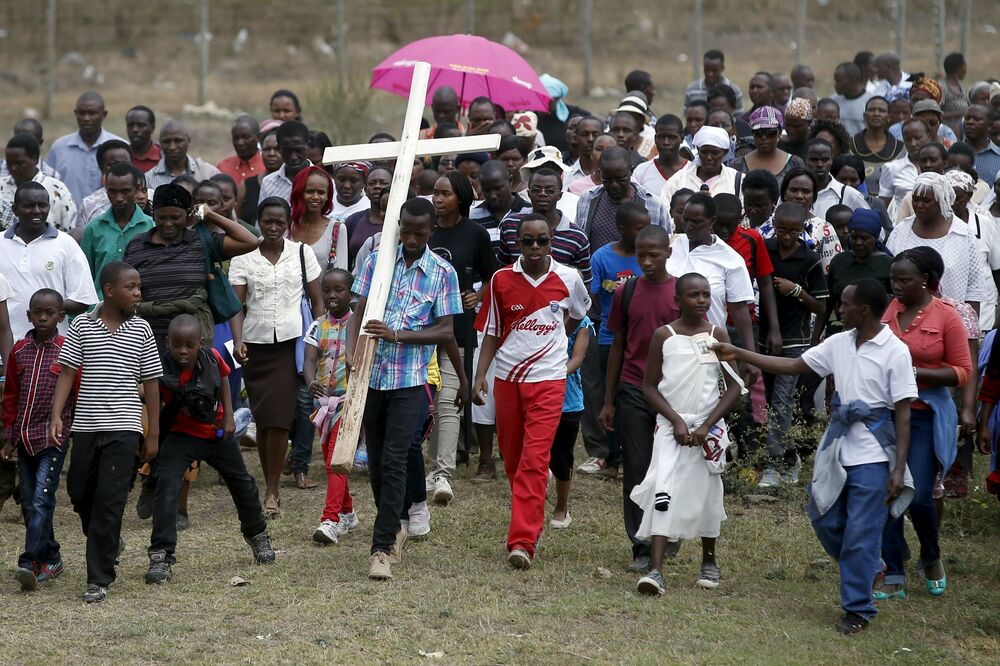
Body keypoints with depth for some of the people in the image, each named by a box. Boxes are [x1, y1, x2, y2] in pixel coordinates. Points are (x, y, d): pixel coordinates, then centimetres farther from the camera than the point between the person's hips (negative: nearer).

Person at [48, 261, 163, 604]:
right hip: (85, 426, 2)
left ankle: (99, 579, -5)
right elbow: (67, 372, 1)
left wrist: (153, 433, 5)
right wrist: (56, 416, -11)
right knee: (80, 492, 9)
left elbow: (151, 382, 6)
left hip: (123, 427, -2)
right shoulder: (82, 326, 1)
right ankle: (108, 541, 39)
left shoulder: (141, 330, 2)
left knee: (110, 499, -8)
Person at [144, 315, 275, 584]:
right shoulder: (164, 372, -29)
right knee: (167, 488, -21)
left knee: (242, 483, 18)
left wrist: (228, 417, 0)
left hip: (216, 432, 4)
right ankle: (160, 556, -17)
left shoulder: (212, 358, -16)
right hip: (180, 436, -4)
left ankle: (257, 535, 44)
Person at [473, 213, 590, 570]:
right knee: (512, 458, 12)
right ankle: (531, 521, 33)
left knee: (535, 459, -13)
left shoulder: (568, 279, -3)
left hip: (547, 380, -3)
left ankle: (523, 541, -17)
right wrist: (480, 376, -4)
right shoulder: (501, 280, -1)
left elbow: (578, 314, 20)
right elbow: (491, 332, 5)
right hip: (507, 379, 3)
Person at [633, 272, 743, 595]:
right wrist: (676, 421, -9)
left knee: (707, 493, 9)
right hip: (671, 424, -1)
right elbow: (649, 386, 1)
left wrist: (707, 426, -8)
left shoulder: (717, 335, 1)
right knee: (663, 492, -14)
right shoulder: (663, 335, -1)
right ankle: (655, 570, -20)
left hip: (709, 427, 1)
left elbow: (733, 387, 2)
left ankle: (709, 561, 30)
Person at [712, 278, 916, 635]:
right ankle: (866, 570, 35)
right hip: (839, 448, 7)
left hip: (873, 457, -6)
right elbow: (794, 366, 12)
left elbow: (903, 413, -12)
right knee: (825, 520, 11)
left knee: (860, 535, -3)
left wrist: (899, 469, -16)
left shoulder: (894, 352, -12)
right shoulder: (839, 344, 5)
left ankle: (857, 609, 9)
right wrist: (737, 354, 9)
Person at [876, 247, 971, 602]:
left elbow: (962, 372, -8)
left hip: (926, 416, -4)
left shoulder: (946, 317, -9)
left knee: (919, 497, -7)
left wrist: (917, 373, -18)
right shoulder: (889, 310, 3)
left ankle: (932, 560, 24)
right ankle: (893, 578, 10)